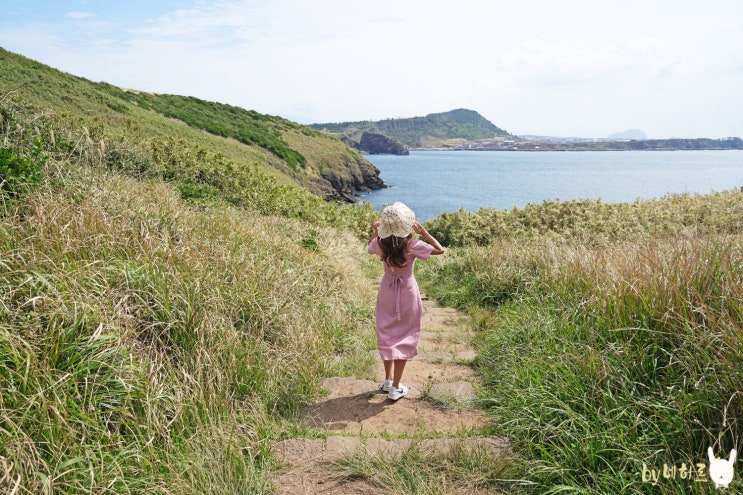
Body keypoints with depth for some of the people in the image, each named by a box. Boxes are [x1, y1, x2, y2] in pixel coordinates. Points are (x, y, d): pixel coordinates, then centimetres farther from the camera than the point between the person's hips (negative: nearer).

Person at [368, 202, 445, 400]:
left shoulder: (380, 243, -12)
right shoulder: (412, 245, -22)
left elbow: (370, 247, 13)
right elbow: (441, 250, -11)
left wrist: (375, 231, 6)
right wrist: (424, 232, -11)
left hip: (387, 292, 4)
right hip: (407, 293, -3)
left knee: (387, 334, 18)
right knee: (404, 337, 8)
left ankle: (388, 381, 29)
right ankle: (396, 388, 11)